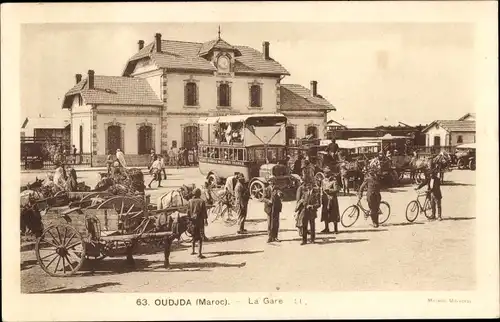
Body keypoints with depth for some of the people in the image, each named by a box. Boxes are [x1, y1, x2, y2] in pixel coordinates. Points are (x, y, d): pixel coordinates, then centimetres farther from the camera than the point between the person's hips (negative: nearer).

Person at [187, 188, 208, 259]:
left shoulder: (190, 201, 0)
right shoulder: (202, 201, -10)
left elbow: (188, 212, 4)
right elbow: (204, 212, -8)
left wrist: (189, 220, 13)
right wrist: (206, 220, 1)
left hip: (193, 220, 4)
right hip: (200, 221, -4)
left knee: (194, 237, 21)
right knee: (200, 238, -4)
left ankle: (193, 251, 32)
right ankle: (199, 253, -11)